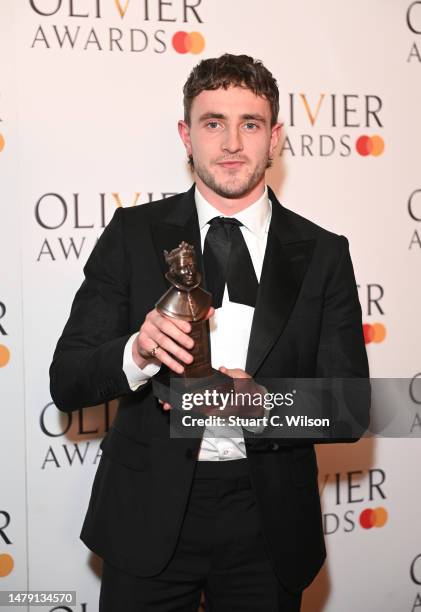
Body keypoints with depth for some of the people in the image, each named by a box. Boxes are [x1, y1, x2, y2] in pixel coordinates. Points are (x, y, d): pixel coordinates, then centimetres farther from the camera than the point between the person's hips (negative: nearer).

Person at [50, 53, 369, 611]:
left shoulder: (322, 254, -1)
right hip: (148, 518, 0)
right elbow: (66, 382, -4)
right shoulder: (133, 234, -2)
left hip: (267, 524, 1)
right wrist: (137, 354, -25)